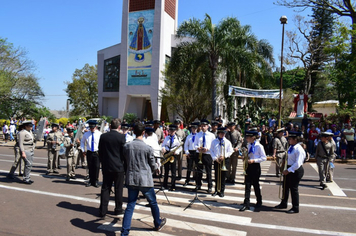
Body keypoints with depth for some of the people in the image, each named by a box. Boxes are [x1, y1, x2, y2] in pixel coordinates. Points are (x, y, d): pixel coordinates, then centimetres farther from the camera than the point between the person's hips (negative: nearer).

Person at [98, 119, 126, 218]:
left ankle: (102, 210, 10)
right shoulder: (121, 137, -12)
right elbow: (124, 152, -7)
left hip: (106, 166, 3)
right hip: (118, 166, -3)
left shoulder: (103, 136, -1)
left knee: (105, 188, 9)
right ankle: (118, 209, 19)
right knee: (118, 189, 9)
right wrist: (125, 164, 9)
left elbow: (100, 152, 6)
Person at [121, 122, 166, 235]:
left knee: (130, 205, 10)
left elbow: (125, 161, 8)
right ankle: (158, 224, 37)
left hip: (131, 179, 3)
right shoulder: (148, 148, -14)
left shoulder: (126, 146, -3)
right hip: (145, 180, -3)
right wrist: (157, 169, 20)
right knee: (153, 202, 18)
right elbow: (152, 164, -2)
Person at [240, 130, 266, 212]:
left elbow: (264, 158, -11)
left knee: (256, 184, 9)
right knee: (247, 185, 0)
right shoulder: (248, 145, 7)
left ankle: (259, 201, 31)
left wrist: (254, 160, -19)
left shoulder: (259, 146, -12)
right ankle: (246, 204, 1)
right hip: (248, 166, 5)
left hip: (255, 166, -5)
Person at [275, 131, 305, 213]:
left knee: (293, 188, 2)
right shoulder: (291, 147, 7)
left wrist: (288, 170, -21)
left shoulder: (299, 149, -20)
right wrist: (286, 170, 10)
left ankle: (295, 208, 18)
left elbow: (298, 163, -23)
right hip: (289, 169, 9)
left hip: (296, 170, -9)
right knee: (285, 187, 17)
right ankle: (283, 204, 34)